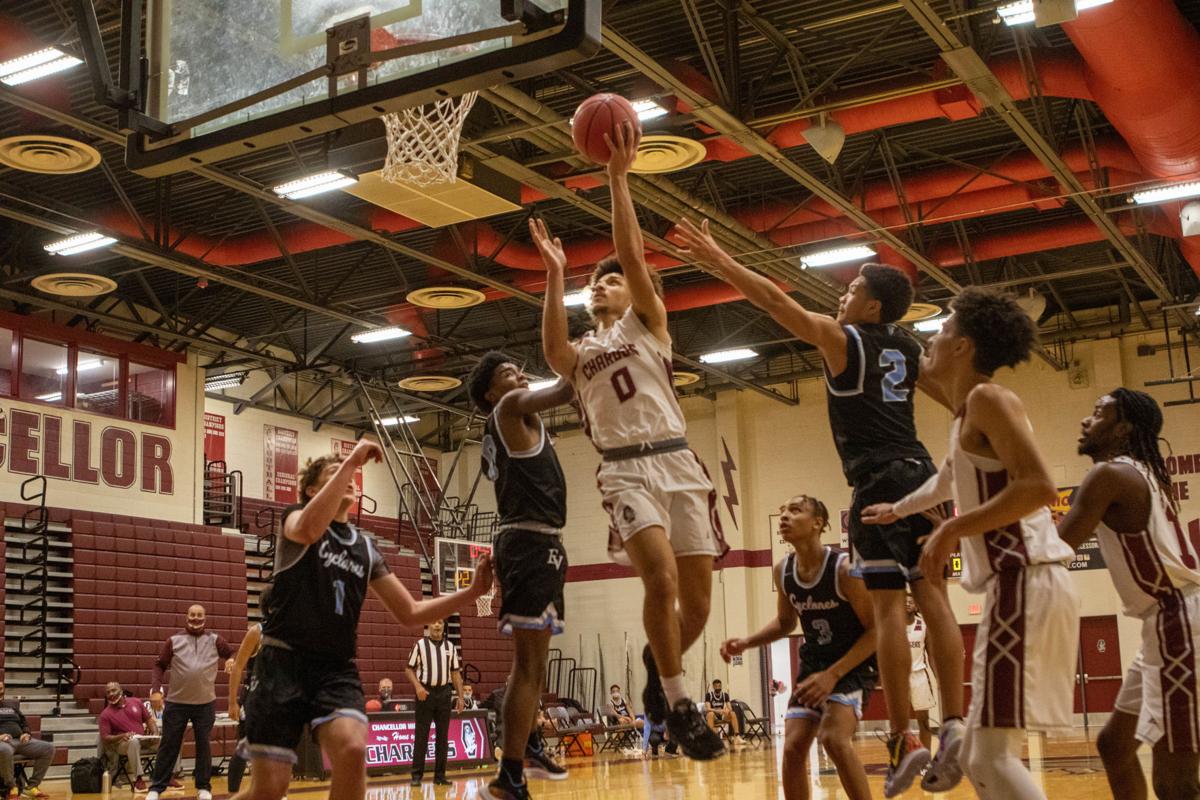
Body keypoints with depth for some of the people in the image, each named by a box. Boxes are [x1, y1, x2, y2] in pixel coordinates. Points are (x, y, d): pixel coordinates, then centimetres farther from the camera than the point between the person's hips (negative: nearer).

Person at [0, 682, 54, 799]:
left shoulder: (12, 704, 26)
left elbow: (24, 723, 27)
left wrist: (26, 733, 3)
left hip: (20, 740, 6)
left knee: (48, 748, -16)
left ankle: (32, 786, -16)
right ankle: (11, 788, -23)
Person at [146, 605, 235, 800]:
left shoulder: (215, 640, 4)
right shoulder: (174, 640, 2)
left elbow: (232, 654, 10)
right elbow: (160, 665, 4)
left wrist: (232, 660, -14)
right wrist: (156, 688, -9)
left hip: (205, 703, 1)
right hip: (176, 702, -1)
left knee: (204, 745, 6)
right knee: (168, 745, 3)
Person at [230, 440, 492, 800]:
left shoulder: (365, 549, 16)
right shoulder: (296, 519, 2)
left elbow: (410, 612, 16)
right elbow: (310, 529, -26)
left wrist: (473, 591, 4)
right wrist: (350, 460, -24)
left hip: (336, 668, 4)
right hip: (284, 661, -4)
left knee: (352, 750, -26)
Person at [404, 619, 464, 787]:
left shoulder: (450, 647, 9)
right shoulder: (420, 645, 0)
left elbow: (455, 672, 10)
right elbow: (409, 669, 1)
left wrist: (460, 696, 4)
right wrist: (417, 686, -15)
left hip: (444, 693, 3)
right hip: (425, 693, -3)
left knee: (443, 735, 6)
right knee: (421, 735, -2)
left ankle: (440, 775, 12)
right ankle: (417, 775, 3)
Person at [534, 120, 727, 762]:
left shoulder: (647, 324, 16)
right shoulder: (580, 352, 20)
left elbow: (633, 255, 0)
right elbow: (553, 353, -7)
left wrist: (617, 176, -6)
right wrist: (555, 275, -12)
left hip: (677, 464, 0)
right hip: (625, 471, 0)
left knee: (696, 602, -1)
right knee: (661, 578, -24)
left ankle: (657, 669, 31)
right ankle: (680, 704, -8)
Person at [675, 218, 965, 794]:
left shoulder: (841, 338, 0)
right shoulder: (909, 349, 18)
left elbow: (774, 300, -4)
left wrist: (717, 259, 1)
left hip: (878, 480, -6)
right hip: (919, 472, 6)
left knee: (888, 606, -7)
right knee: (932, 597, 1)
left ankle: (903, 741, -10)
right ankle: (953, 726, -6)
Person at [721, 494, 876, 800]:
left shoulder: (845, 567, -22)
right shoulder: (783, 571, -4)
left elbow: (875, 631, -18)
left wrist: (833, 674, -24)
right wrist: (746, 643, -3)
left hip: (854, 663, -6)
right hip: (814, 662, 6)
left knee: (834, 738, -27)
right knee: (793, 748, -4)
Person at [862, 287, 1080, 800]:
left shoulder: (987, 398, -8)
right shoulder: (968, 414, 21)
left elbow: (1039, 488, -21)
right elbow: (950, 481, 42)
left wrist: (952, 530, -17)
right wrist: (898, 511, 57)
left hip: (1026, 585, -10)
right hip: (1015, 587, 10)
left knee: (992, 757, -14)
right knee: (978, 757, 12)